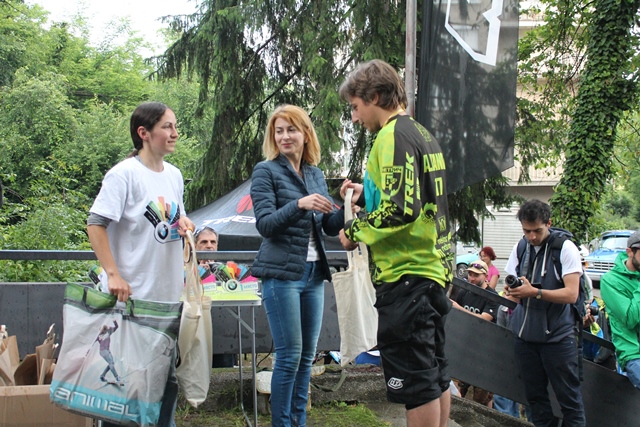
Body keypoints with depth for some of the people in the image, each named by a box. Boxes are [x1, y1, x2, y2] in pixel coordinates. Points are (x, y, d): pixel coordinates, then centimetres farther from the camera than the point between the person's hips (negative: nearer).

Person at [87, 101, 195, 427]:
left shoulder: (174, 175, 10)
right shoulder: (124, 174, -12)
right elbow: (95, 224, -16)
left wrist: (182, 223, 0)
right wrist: (113, 274, -22)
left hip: (168, 294, 7)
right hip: (131, 294, -7)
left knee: (167, 374, 13)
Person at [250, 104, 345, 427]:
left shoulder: (316, 174, 13)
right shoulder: (266, 171, -3)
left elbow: (331, 227, 12)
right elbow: (265, 224, -13)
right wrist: (300, 204, -27)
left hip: (314, 273, 6)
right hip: (282, 273, -6)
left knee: (308, 355, 9)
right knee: (289, 356, -5)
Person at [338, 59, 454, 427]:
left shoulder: (393, 135, -13)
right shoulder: (424, 135, 16)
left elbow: (400, 210, -23)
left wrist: (355, 231, -9)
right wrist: (367, 195, 15)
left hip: (405, 275, -10)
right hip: (434, 269, 10)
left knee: (413, 381, -4)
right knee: (435, 374, 16)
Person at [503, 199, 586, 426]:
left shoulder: (565, 248, -9)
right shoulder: (520, 248, 8)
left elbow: (571, 294, -17)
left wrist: (535, 292, -27)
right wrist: (512, 292, -10)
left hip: (558, 335, -5)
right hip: (526, 334, 5)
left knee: (569, 397, -1)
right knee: (535, 395, 11)